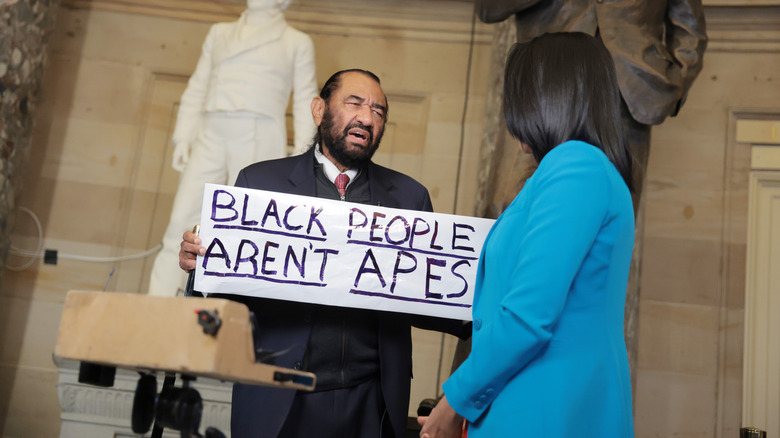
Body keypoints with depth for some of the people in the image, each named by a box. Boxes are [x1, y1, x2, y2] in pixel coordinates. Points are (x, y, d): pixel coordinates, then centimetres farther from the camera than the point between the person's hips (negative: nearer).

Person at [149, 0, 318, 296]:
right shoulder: (220, 32, 22)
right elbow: (196, 90, 19)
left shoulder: (297, 42, 12)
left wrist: (301, 159, -3)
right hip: (212, 136, 3)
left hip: (259, 139, -3)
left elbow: (305, 103, 7)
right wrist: (183, 138, 7)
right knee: (182, 223, -6)